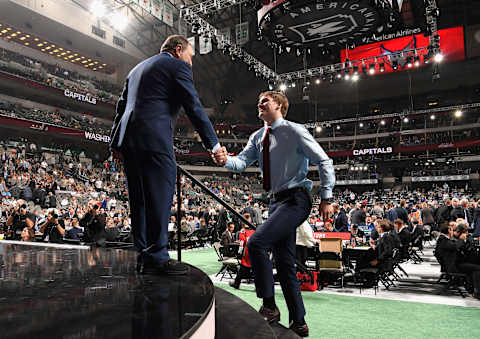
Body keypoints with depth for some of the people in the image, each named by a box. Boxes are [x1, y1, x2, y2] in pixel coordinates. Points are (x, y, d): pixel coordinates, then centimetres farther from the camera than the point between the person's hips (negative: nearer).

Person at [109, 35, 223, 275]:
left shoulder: (137, 68, 28)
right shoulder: (177, 66, 4)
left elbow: (121, 106, 24)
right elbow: (194, 107, -3)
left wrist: (117, 142, 23)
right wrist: (213, 144, -1)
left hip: (128, 139, 9)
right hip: (154, 138, -8)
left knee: (140, 200, 10)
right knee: (160, 196, -5)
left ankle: (144, 256, 15)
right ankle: (157, 257, -3)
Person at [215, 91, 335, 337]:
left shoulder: (294, 131, -6)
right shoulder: (257, 137, 14)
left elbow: (324, 161, -7)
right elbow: (242, 162, 1)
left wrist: (326, 198, -12)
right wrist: (226, 160, -22)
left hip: (295, 200, -8)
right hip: (277, 201, 8)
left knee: (256, 243, -21)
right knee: (284, 263, 10)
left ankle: (269, 307, -5)